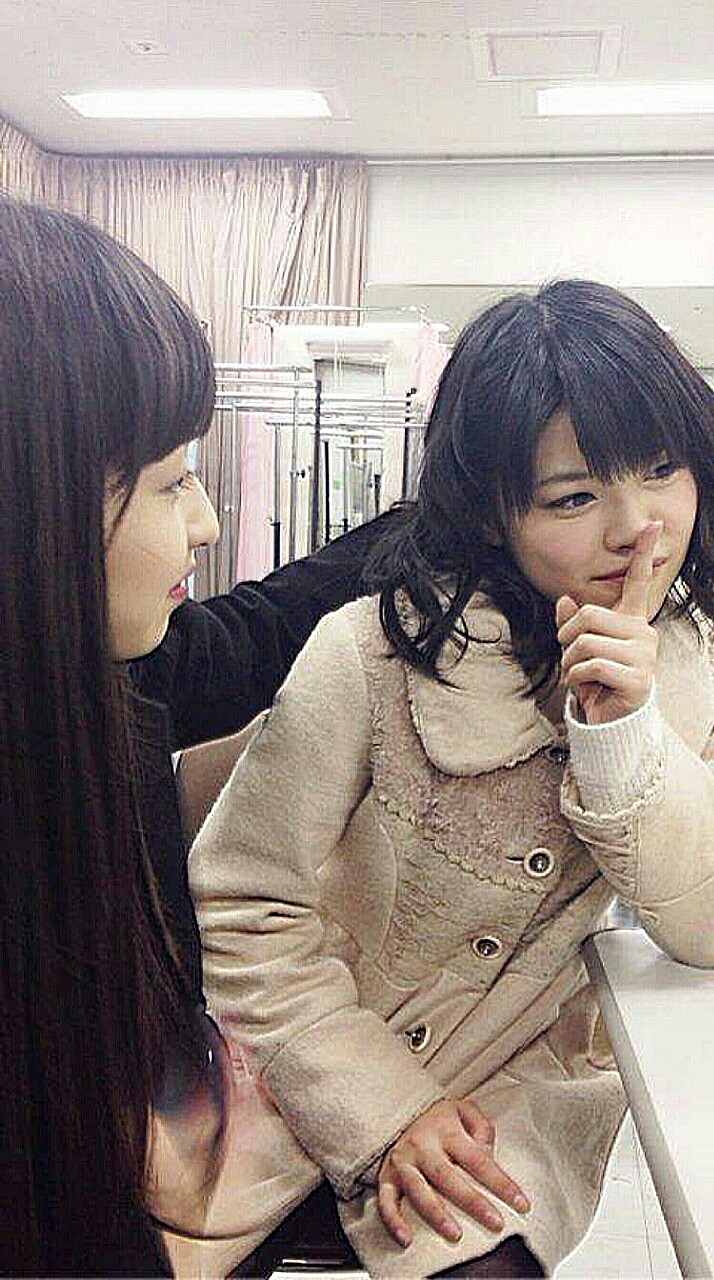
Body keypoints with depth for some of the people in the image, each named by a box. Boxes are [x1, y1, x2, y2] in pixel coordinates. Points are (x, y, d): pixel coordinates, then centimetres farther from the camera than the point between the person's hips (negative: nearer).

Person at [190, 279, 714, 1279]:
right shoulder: (373, 656, -23)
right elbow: (241, 914, -14)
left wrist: (626, 734, -28)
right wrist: (383, 1114, -17)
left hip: (519, 1083, 3)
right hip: (303, 1072, -2)